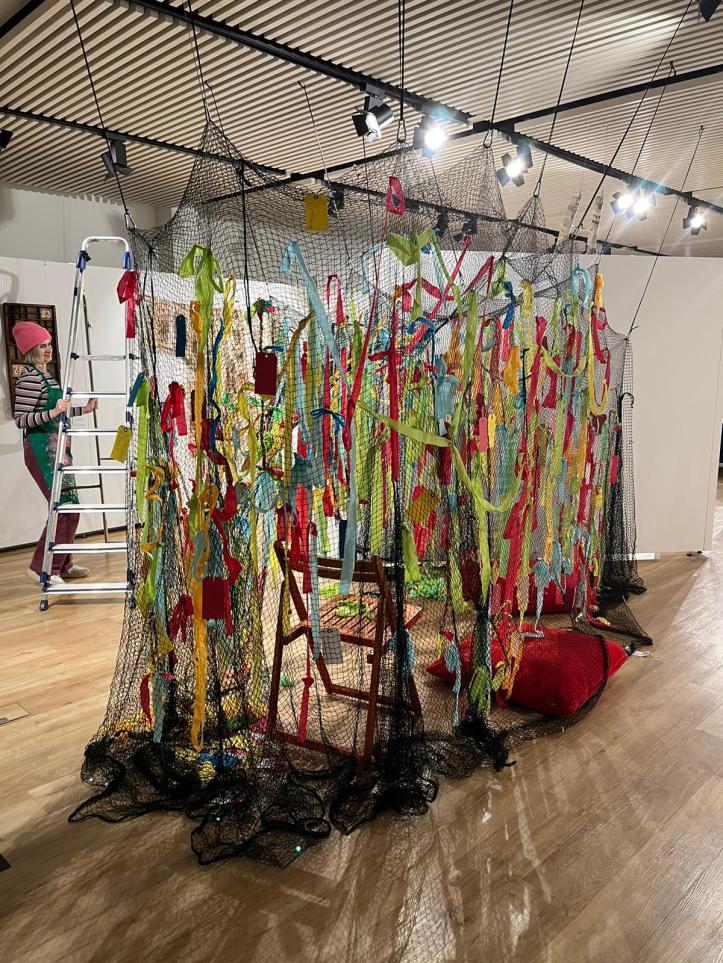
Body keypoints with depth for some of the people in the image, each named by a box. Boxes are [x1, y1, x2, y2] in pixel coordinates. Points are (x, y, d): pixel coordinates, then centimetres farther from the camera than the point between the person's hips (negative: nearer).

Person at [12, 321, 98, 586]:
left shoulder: (47, 375, 15)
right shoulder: (29, 378, -14)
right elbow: (20, 419, -19)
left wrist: (83, 409, 29)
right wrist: (52, 413, -31)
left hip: (58, 448, 10)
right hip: (42, 450, -10)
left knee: (69, 507, 12)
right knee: (65, 506, -12)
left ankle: (63, 564, 22)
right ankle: (42, 567, -1)